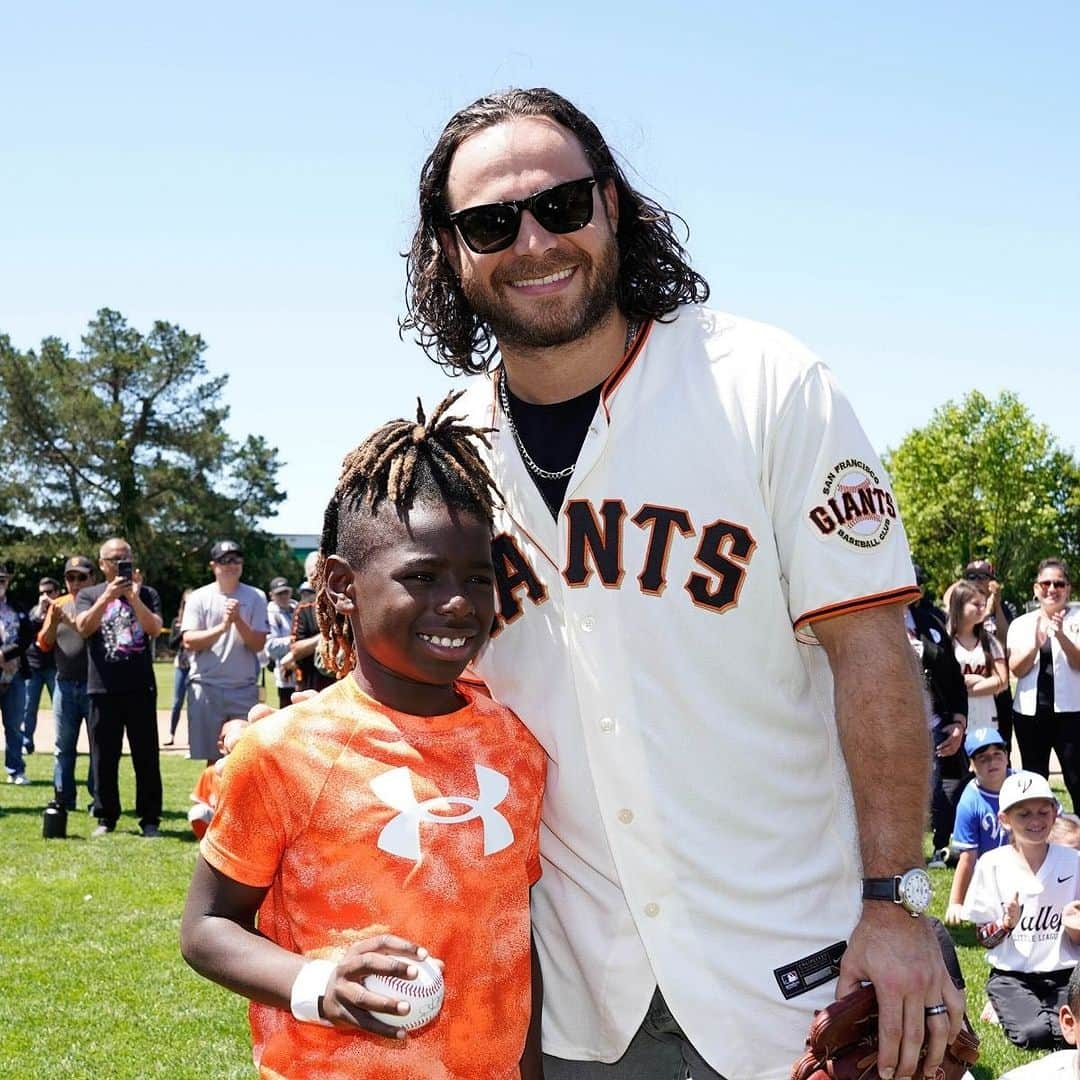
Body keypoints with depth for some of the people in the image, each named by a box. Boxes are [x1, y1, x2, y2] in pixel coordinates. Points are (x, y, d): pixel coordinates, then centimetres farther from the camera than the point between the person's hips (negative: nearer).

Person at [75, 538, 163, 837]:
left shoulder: (146, 594, 9)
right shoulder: (89, 595, 10)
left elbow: (154, 628, -6)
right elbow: (83, 627, -8)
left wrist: (133, 597, -15)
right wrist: (108, 596, -16)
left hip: (141, 688, 0)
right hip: (103, 688, 0)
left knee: (146, 756, 1)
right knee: (104, 758, 5)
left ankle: (150, 819, 7)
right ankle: (106, 817, 15)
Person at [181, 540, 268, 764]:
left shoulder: (256, 597, 4)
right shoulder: (199, 598, 3)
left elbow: (258, 644, -2)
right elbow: (189, 642, -6)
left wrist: (238, 620, -17)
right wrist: (222, 627, -18)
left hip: (244, 687, 0)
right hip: (207, 686, 0)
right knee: (214, 759, 5)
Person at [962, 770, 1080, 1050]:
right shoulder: (992, 864, -3)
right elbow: (984, 938, 2)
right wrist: (1007, 923, -19)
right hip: (1011, 976, -1)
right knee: (1034, 1034, -27)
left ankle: (1039, 1010, 5)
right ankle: (1007, 1008, 4)